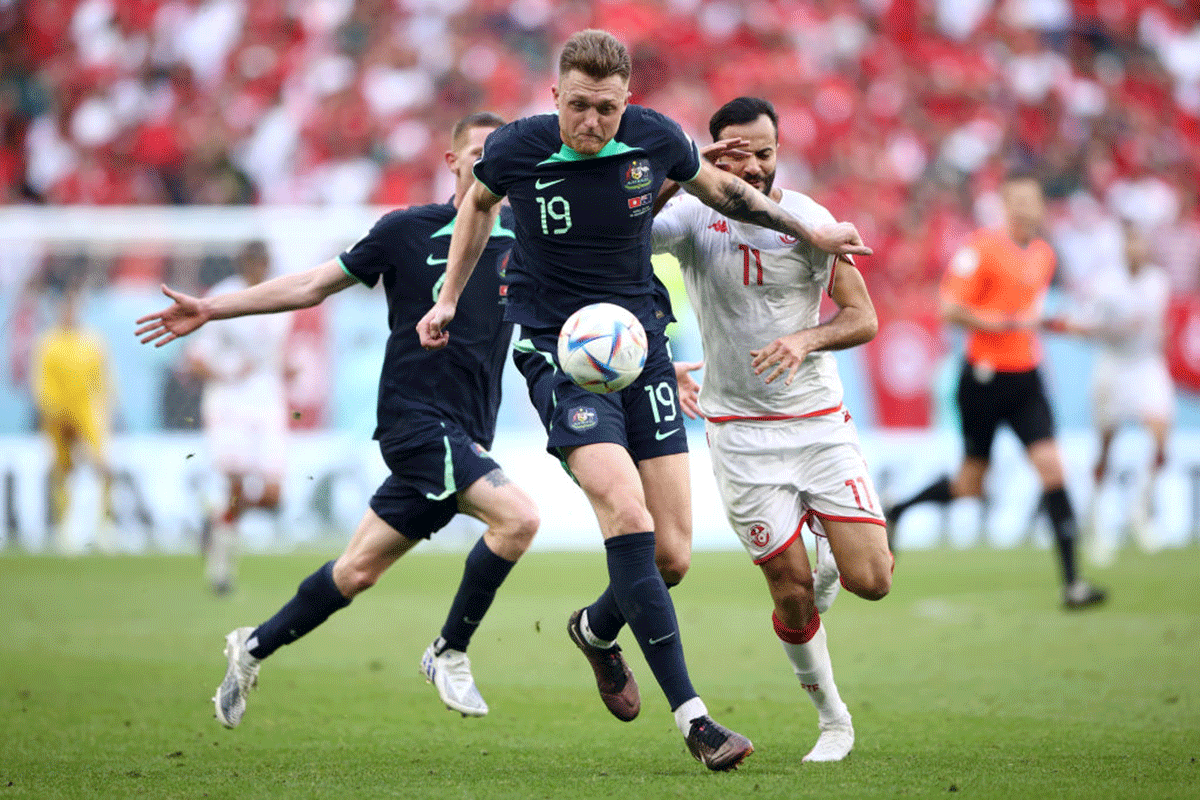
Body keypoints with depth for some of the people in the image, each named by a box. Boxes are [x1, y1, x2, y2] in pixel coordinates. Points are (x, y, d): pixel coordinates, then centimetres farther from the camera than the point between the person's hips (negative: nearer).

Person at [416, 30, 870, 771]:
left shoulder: (655, 138, -7)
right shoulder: (515, 150, -10)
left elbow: (717, 186, 15)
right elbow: (480, 201, 14)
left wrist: (811, 232, 17)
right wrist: (449, 299, 16)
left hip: (641, 340, 3)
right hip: (557, 347, -3)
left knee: (671, 553, -1)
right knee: (626, 510, -25)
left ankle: (597, 630, 36)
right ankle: (692, 715, -21)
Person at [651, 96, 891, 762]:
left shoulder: (810, 221, -4)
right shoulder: (694, 217, -6)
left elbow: (863, 318, -2)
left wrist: (808, 339, -21)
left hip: (820, 422, 1)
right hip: (741, 433, -1)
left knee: (871, 580, -9)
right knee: (793, 594, -4)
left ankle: (830, 538, 27)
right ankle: (832, 719, 18)